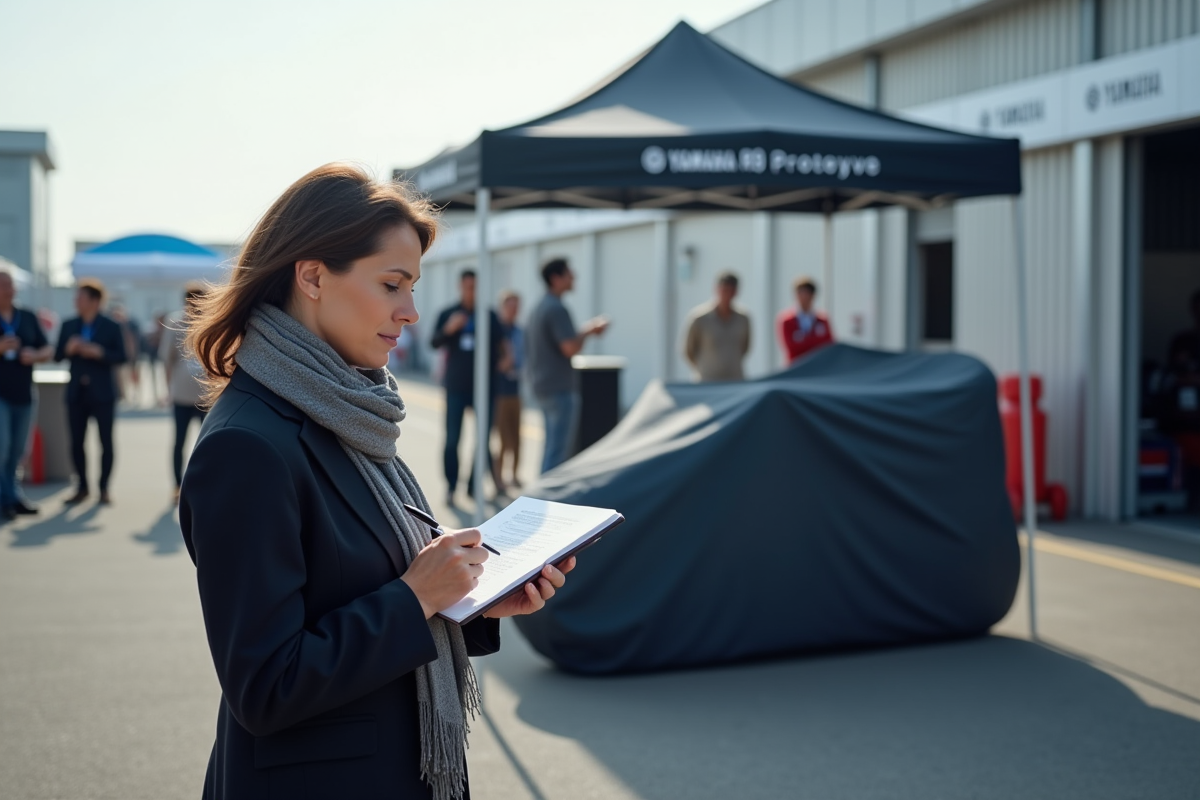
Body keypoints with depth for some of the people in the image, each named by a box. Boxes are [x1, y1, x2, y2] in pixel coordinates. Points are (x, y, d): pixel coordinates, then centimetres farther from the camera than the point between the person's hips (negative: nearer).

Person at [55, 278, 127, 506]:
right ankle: (82, 487, 16)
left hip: (102, 392, -3)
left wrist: (98, 352, -20)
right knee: (76, 442, 4)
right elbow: (57, 356, 6)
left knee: (106, 441, 1)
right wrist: (68, 349, -14)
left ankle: (104, 489, 10)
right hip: (77, 392, 3)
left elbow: (121, 357, -7)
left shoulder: (111, 327, -2)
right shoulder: (69, 325, 8)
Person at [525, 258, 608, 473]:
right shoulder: (557, 309, -16)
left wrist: (586, 330, 15)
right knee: (558, 448, -7)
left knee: (554, 445, 16)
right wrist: (587, 331, -6)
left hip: (542, 385, 10)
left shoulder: (539, 308, 15)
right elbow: (571, 348, -23)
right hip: (559, 388, -10)